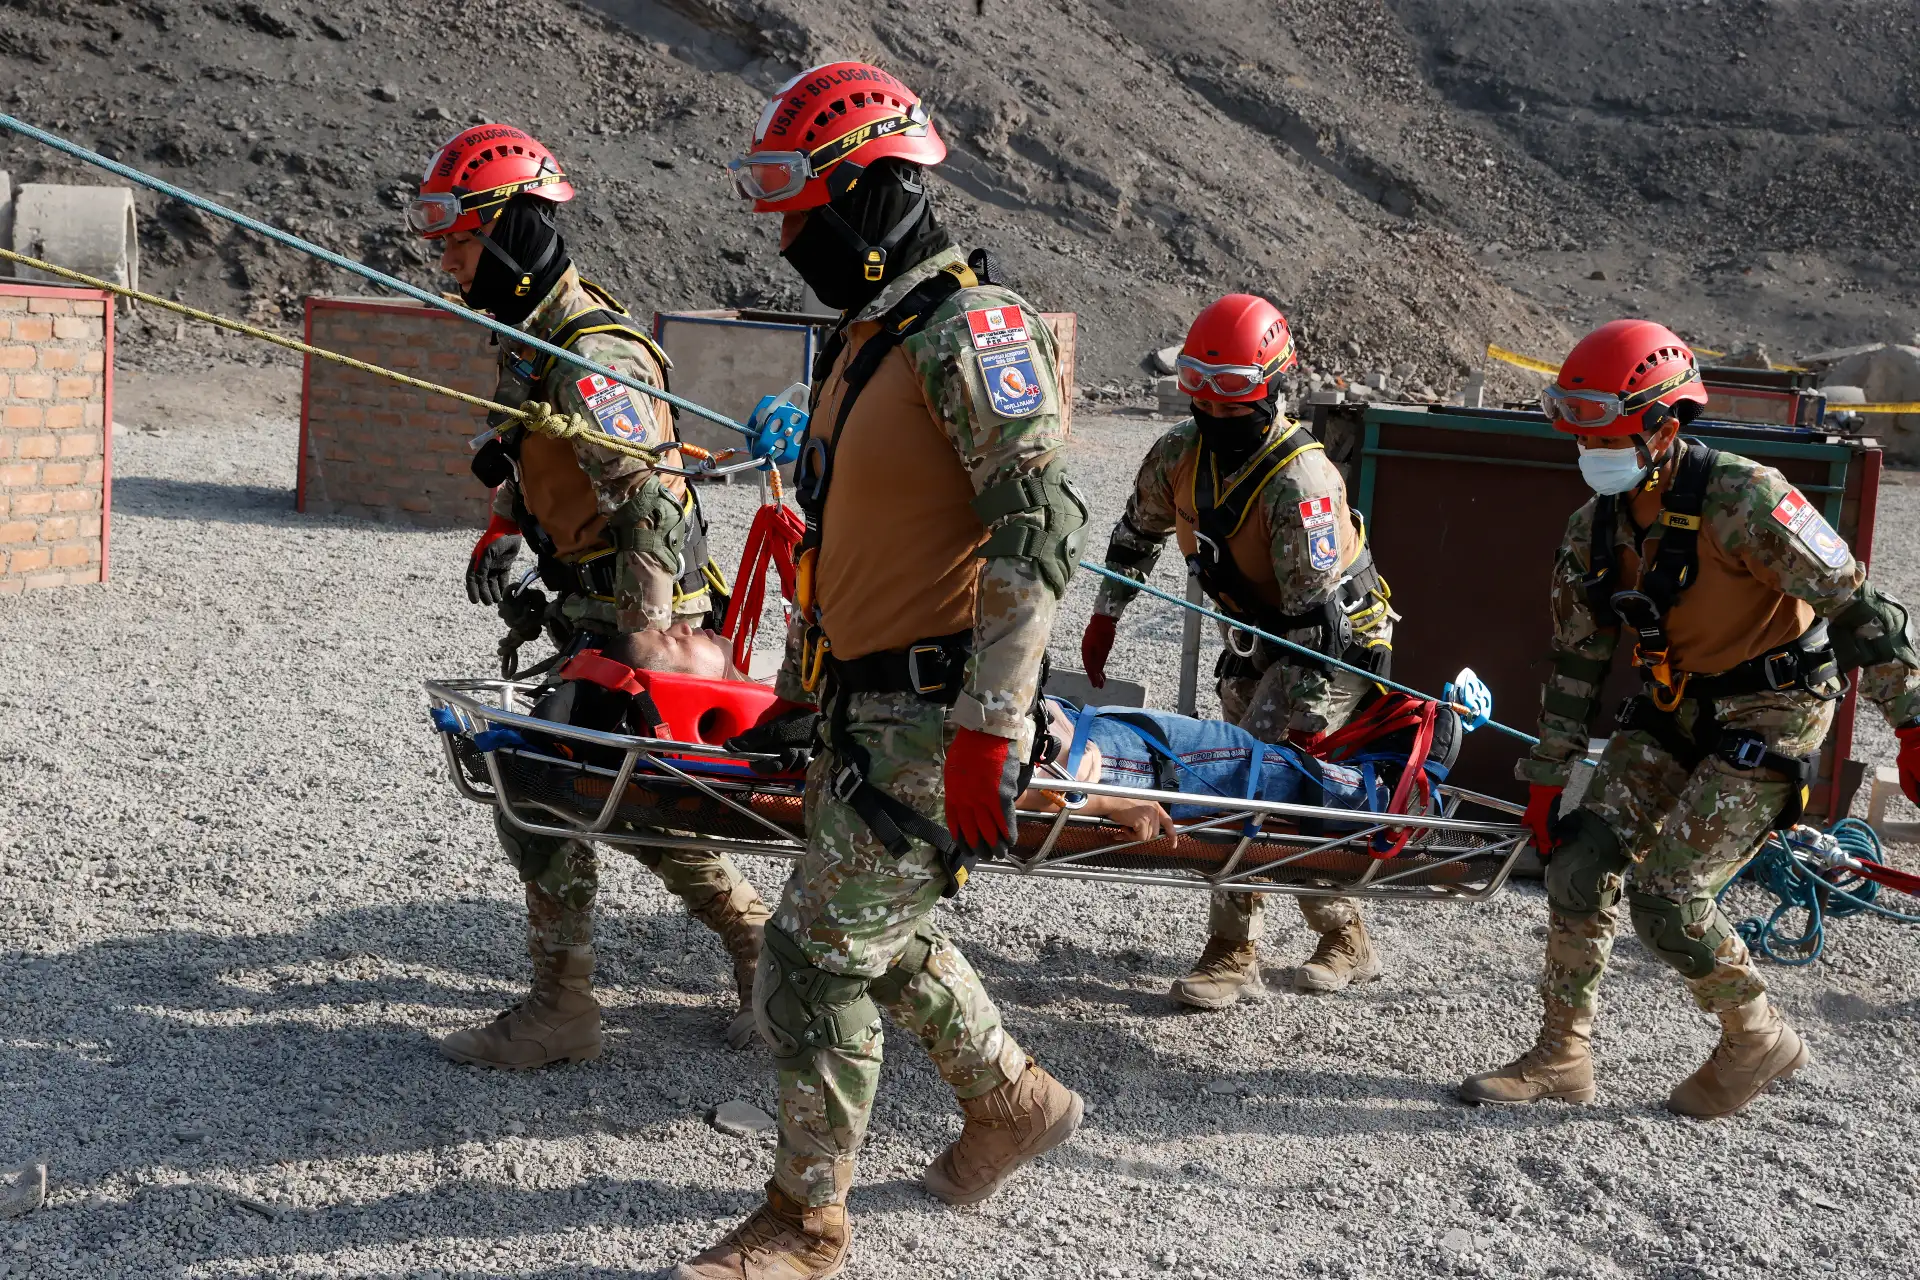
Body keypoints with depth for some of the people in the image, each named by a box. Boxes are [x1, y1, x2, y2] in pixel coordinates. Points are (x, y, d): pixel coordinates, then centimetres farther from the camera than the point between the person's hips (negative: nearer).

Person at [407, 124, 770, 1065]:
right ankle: (758, 944, 27)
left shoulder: (589, 358, -23)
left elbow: (653, 502, -28)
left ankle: (560, 1011, 3)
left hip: (640, 615, -10)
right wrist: (499, 535, 14)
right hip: (594, 610, 10)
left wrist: (638, 640, -29)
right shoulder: (530, 335, 10)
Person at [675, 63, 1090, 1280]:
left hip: (929, 716, -10)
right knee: (883, 930, 20)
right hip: (863, 708, 10)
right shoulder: (866, 338, 14)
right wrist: (803, 690, 27)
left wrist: (989, 729, -27)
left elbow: (1040, 529, -23)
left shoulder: (972, 330, -17)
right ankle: (1015, 1100, 38)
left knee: (821, 958, -4)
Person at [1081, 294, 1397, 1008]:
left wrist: (1309, 721, -29)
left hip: (1334, 644, -8)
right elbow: (1138, 532, 14)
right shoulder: (1182, 453, -7)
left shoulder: (1300, 480, -30)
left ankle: (1234, 953, -7)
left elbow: (1319, 610, -30)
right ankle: (1345, 937, 20)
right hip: (1256, 641, 8)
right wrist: (1105, 616, 11)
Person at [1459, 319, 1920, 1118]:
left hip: (1770, 710, -7)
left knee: (1665, 894, -13)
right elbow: (1577, 660, 8)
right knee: (1581, 858, -4)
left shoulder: (1740, 499, -24)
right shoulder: (1596, 529, -1)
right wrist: (1546, 778, 8)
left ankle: (1758, 1041, 12)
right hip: (1676, 704, 7)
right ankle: (1561, 1057, 10)